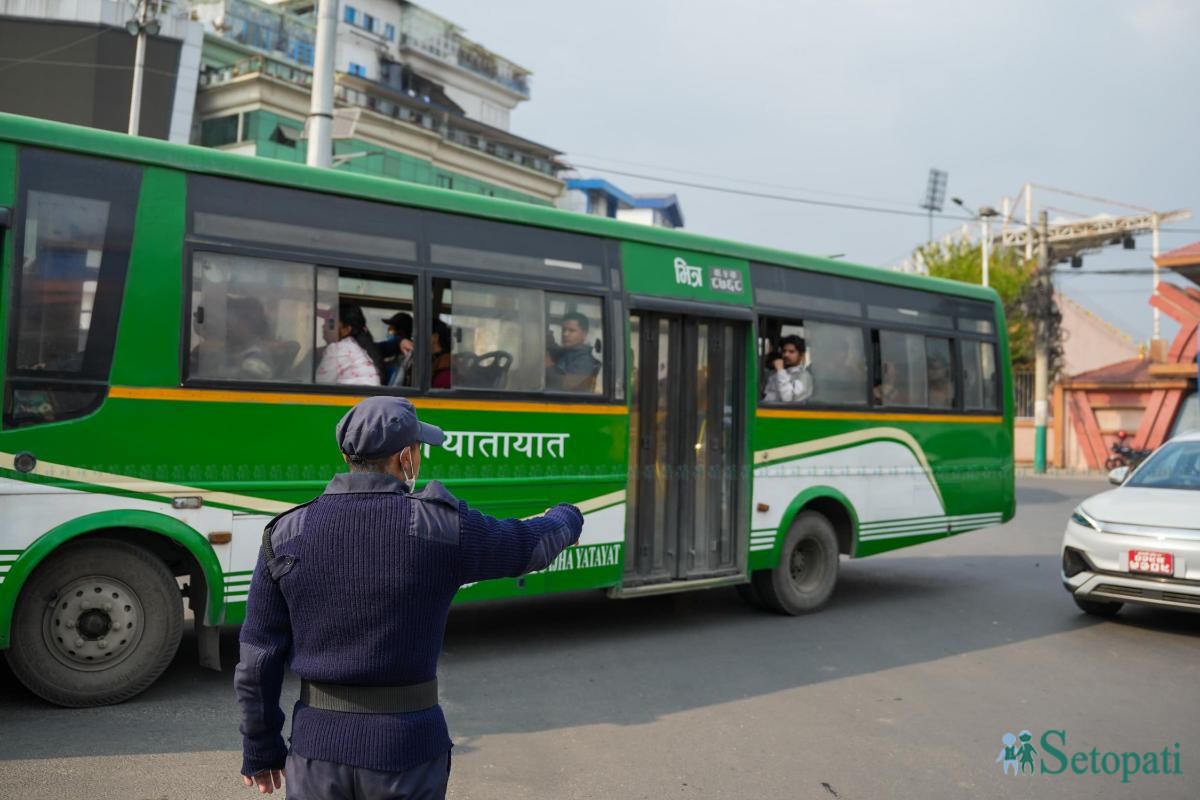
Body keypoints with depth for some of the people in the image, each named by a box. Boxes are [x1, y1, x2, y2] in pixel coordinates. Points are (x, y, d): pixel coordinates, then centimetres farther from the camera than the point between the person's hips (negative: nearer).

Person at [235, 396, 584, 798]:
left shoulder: (286, 535, -6)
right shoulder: (440, 527, -12)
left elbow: (259, 658, -2)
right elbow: (530, 545, 4)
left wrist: (260, 749, 11)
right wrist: (566, 520, 27)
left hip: (319, 745, 2)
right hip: (408, 747, -2)